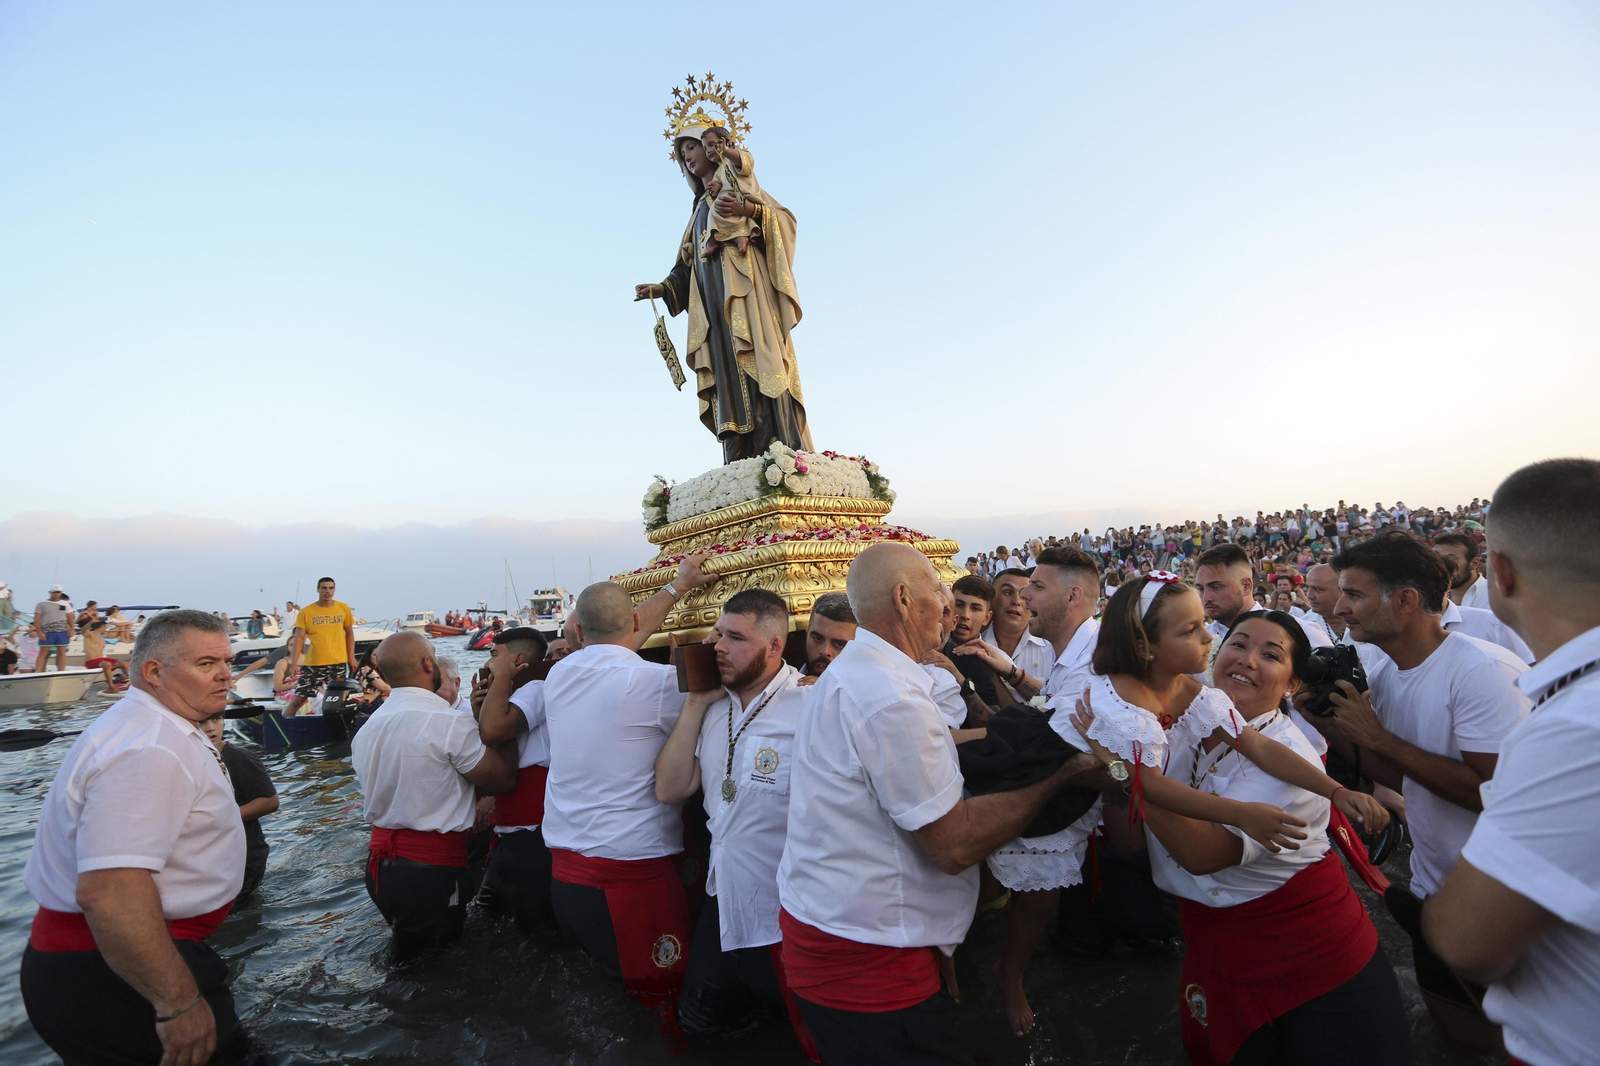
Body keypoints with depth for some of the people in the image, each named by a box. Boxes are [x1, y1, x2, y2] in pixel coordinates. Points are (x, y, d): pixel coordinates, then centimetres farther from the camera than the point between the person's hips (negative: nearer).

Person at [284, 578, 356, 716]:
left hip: (339, 662, 1)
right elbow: (299, 638, -2)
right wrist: (294, 663, -8)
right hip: (312, 664, -1)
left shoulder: (344, 609, 3)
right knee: (298, 699, 4)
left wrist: (351, 656, 7)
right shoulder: (306, 612, -2)